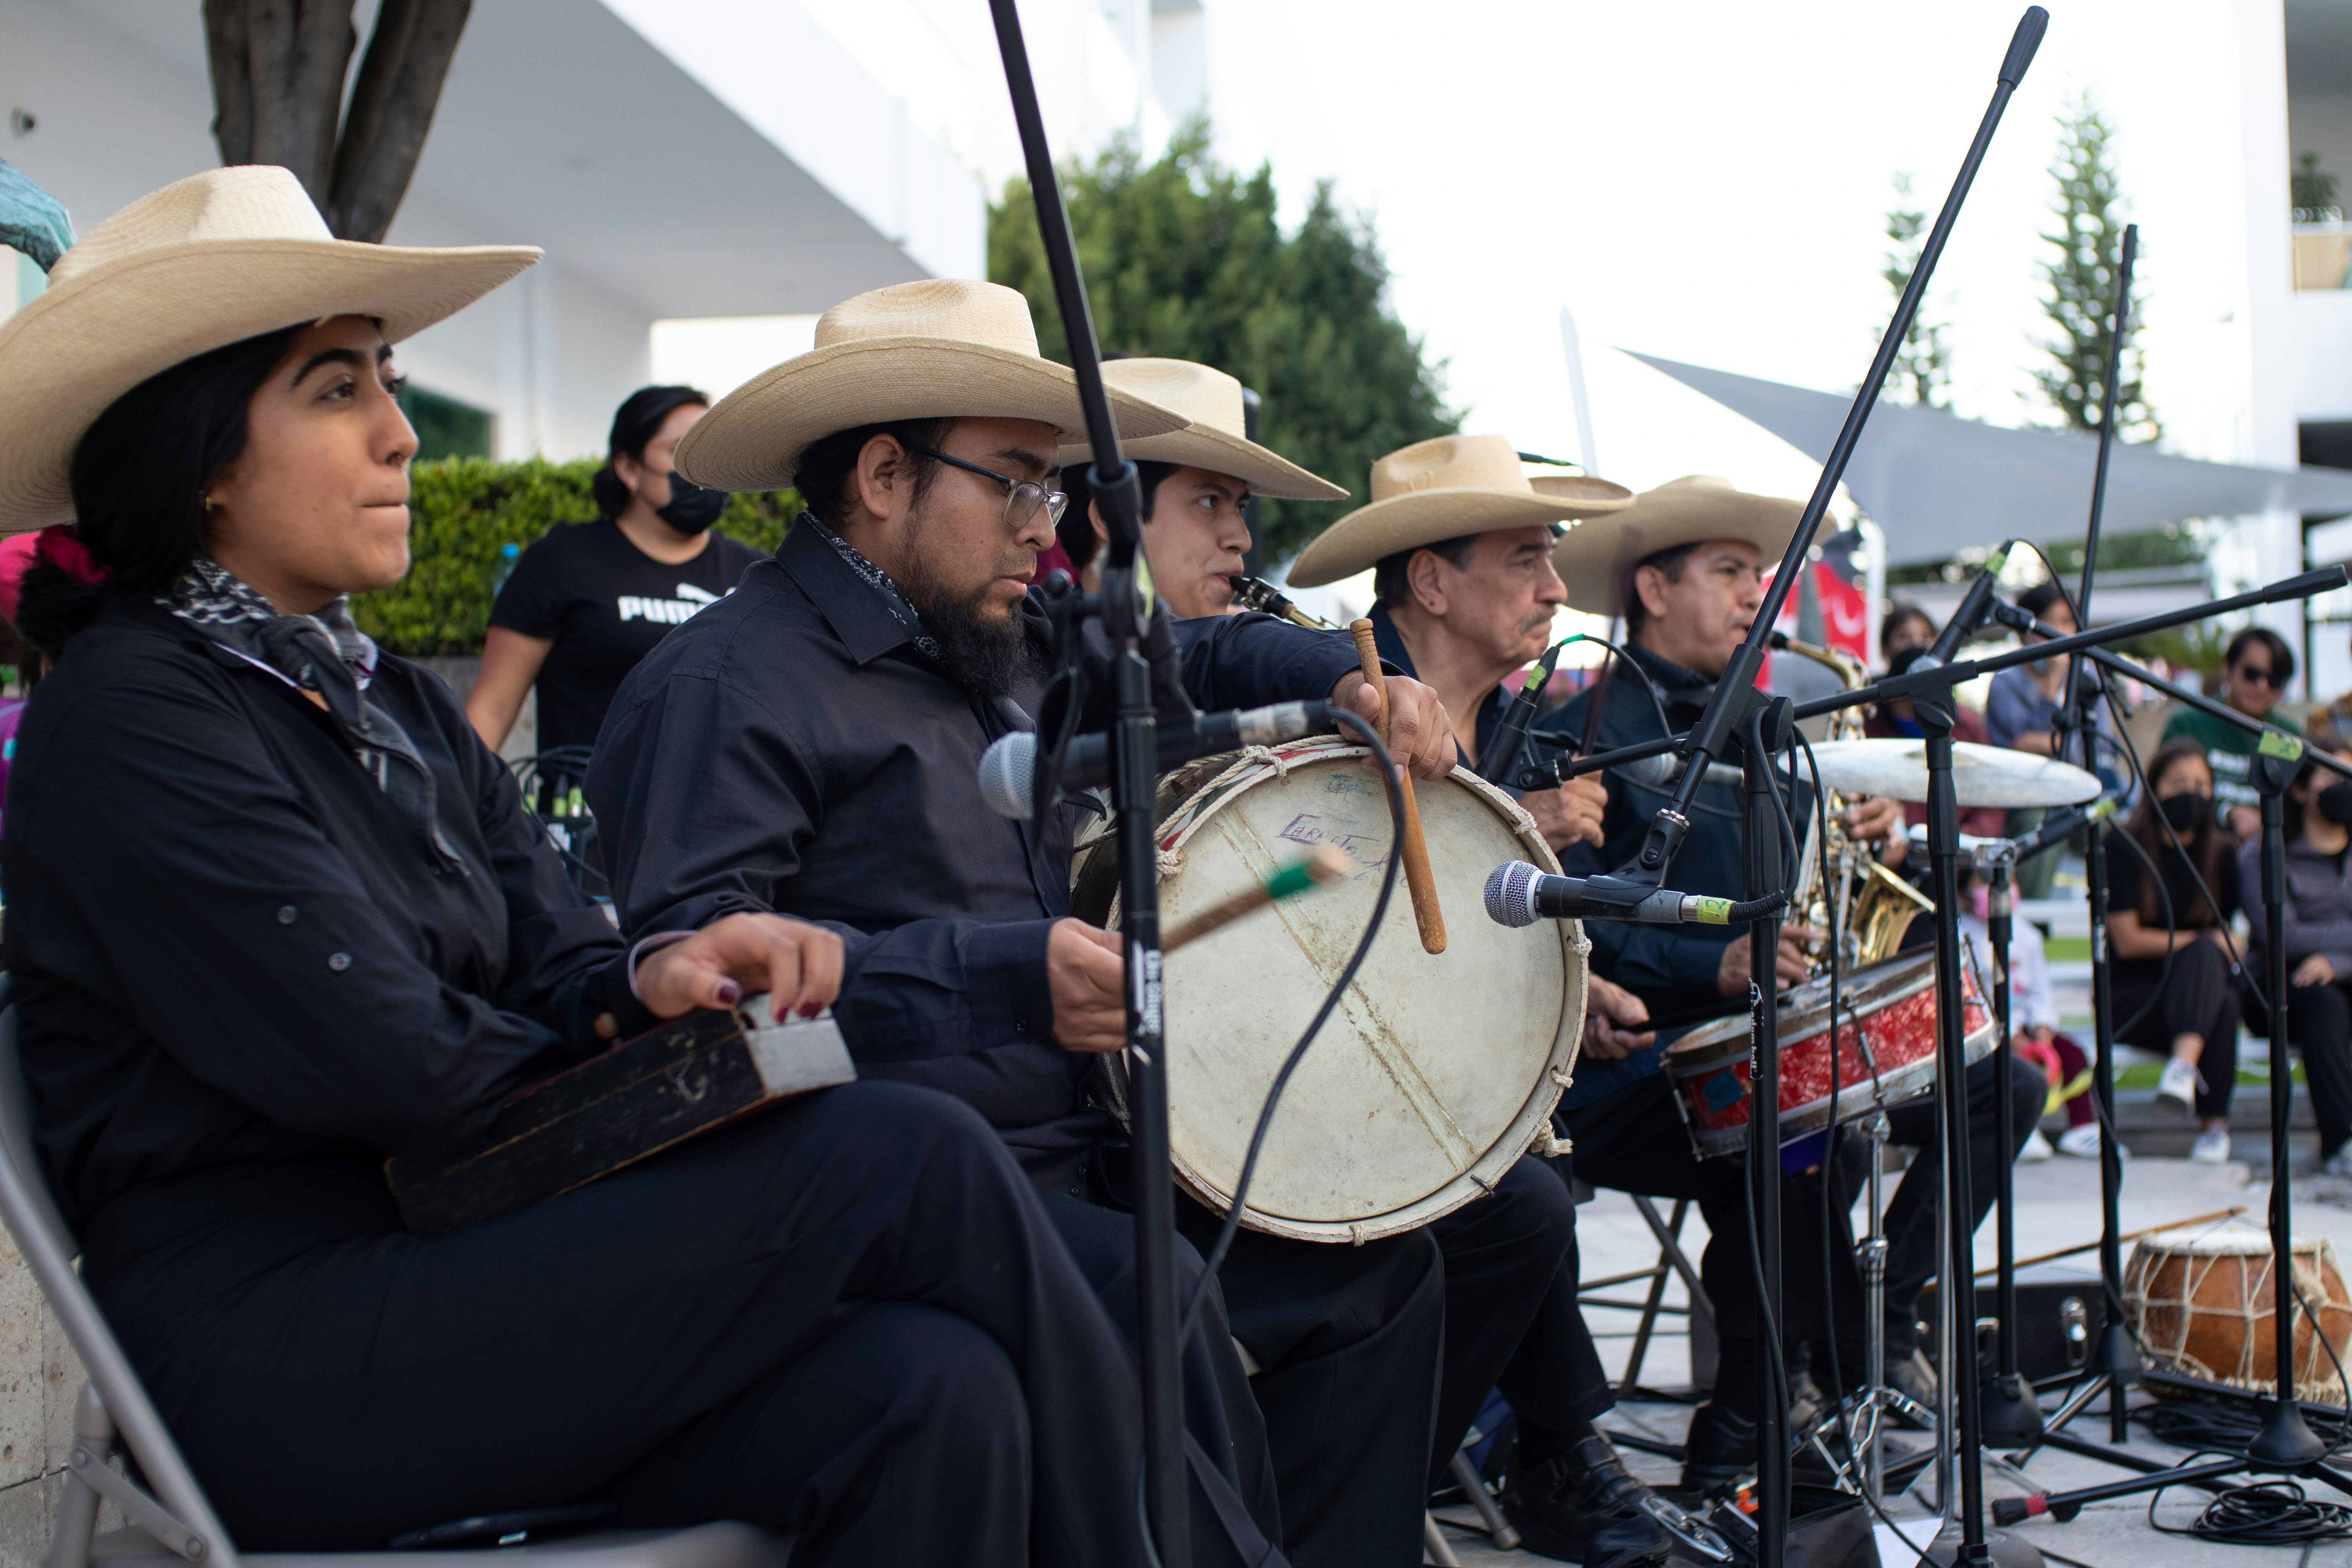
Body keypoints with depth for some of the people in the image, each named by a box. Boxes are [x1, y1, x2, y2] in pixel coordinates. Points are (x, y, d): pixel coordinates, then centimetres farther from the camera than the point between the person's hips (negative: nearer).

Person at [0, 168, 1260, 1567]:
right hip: (280, 1357, -7)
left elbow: (553, 965, 11)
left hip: (446, 1267, 7)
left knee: (923, 1392, -21)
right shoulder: (133, 718, -9)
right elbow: (388, 1065, -17)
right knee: (912, 1159, -20)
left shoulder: (397, 705, 18)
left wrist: (648, 984, -13)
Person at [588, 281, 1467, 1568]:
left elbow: (1191, 653, 34)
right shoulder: (727, 686, -10)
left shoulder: (1006, 642, 18)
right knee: (1154, 1298, -33)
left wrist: (1349, 681, 13)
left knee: (1381, 1263, 7)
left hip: (1069, 1148, 9)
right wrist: (1004, 977, -30)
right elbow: (690, 953, -23)